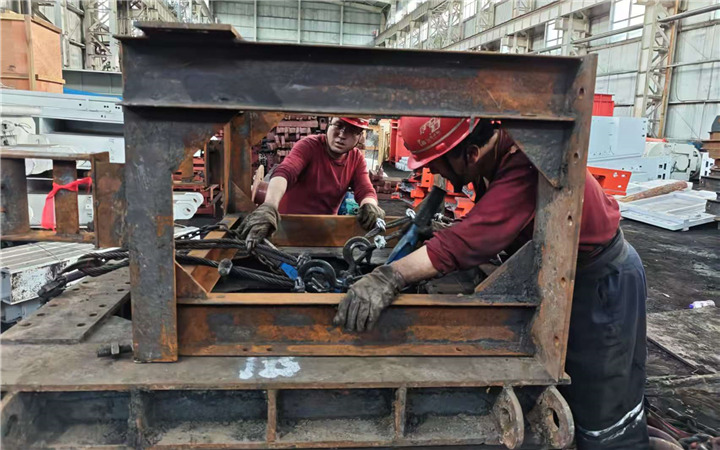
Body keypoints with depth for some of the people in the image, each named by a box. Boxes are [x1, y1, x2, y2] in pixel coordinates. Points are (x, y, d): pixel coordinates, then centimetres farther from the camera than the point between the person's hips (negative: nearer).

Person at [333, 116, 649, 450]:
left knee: (606, 422, 2)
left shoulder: (527, 170, -35)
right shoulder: (492, 155, -6)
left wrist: (389, 277, -51)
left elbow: (469, 240, -45)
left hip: (603, 280, -9)